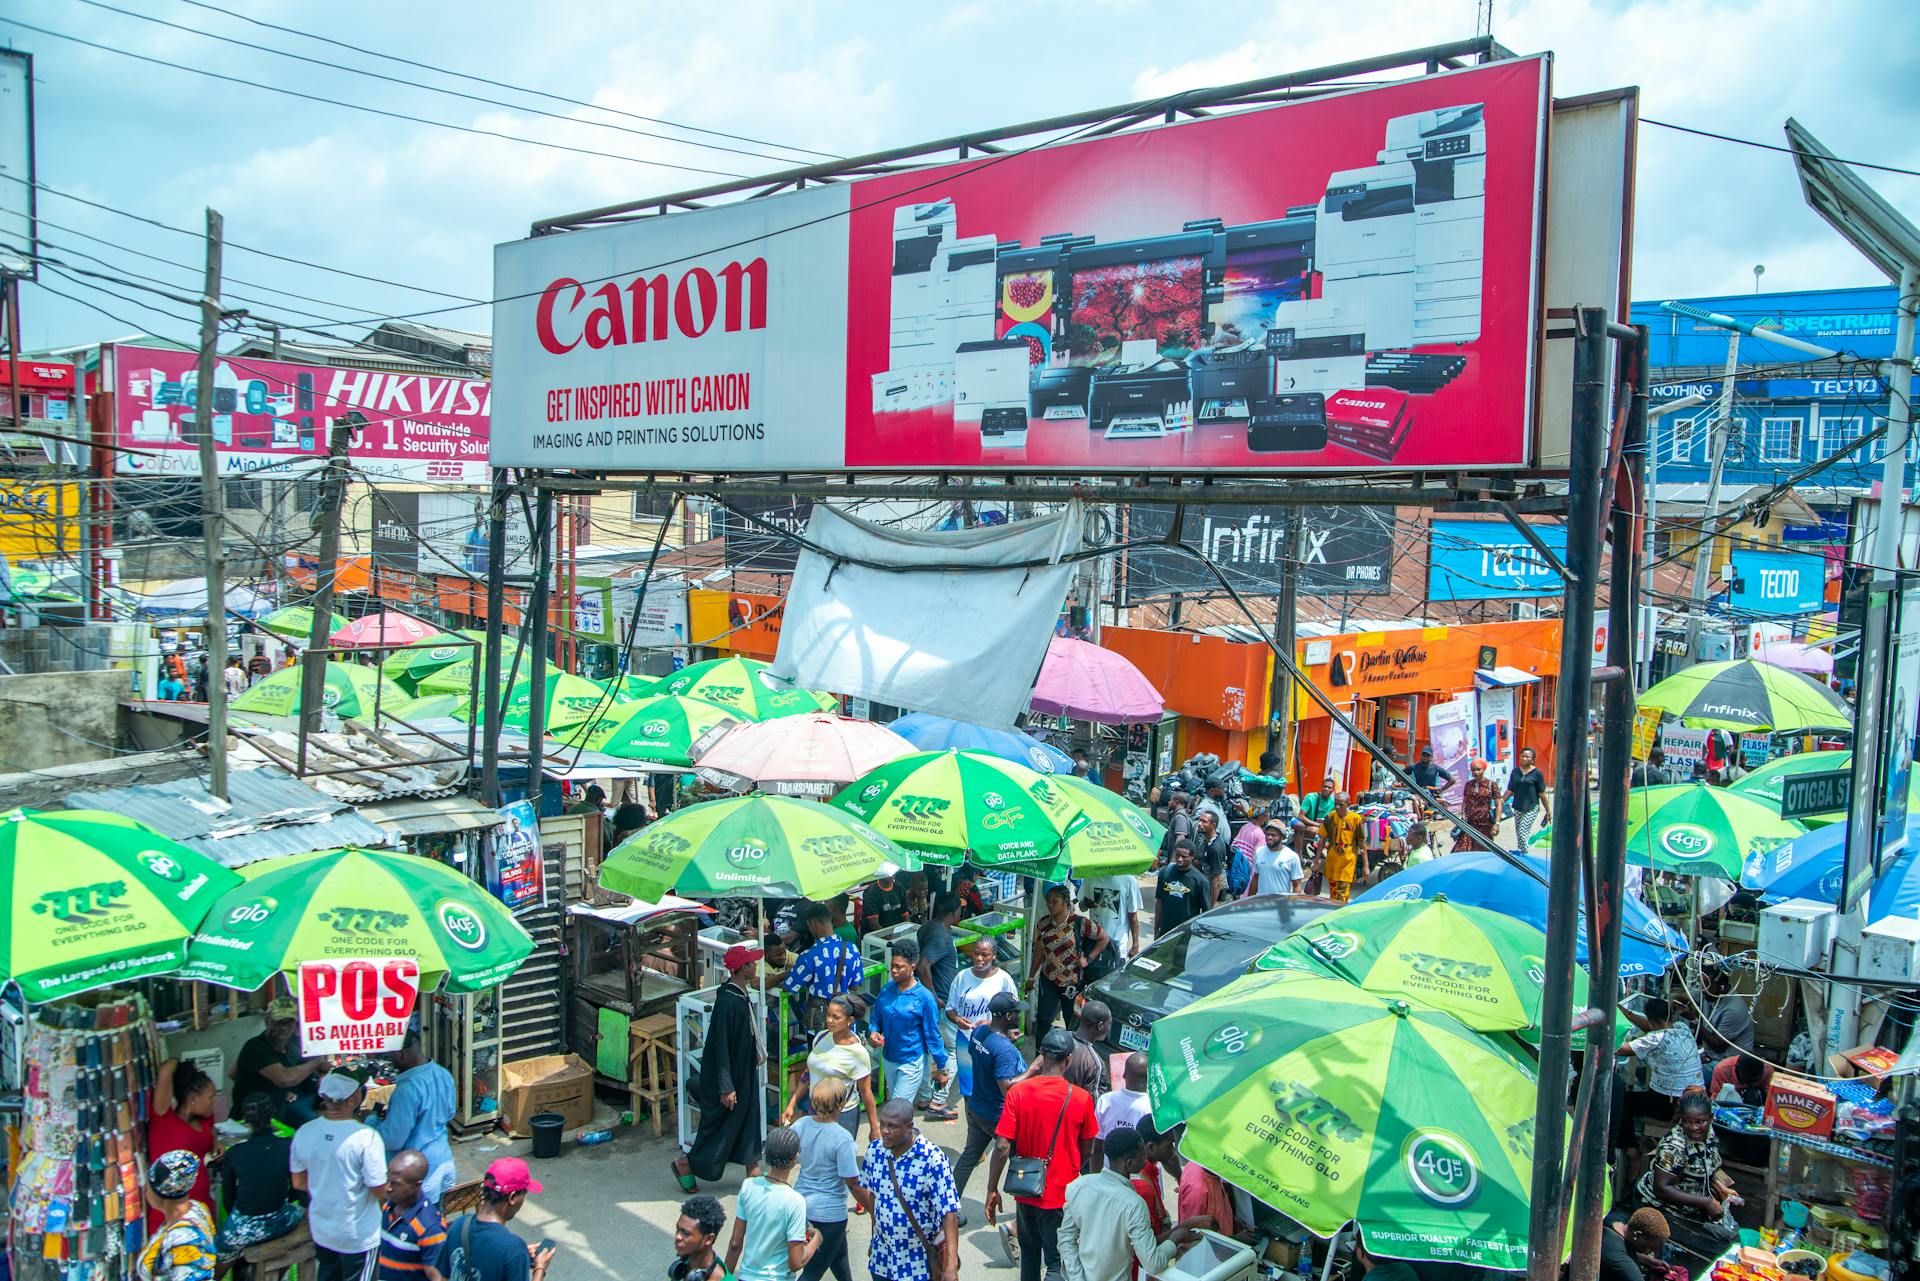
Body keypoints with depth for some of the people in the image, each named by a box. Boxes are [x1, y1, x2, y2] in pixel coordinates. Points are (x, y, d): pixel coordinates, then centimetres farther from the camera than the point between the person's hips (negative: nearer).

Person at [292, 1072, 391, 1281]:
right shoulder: (366, 1138, -28)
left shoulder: (303, 1133, -11)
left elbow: (298, 1183, 3)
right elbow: (380, 1192, -21)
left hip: (320, 1231, 5)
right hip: (357, 1238, -5)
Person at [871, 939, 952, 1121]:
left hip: (911, 1063, -6)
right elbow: (877, 1018, 11)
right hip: (888, 1059, 6)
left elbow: (932, 1035, -11)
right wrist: (874, 1032, -11)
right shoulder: (887, 990, -3)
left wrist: (941, 1068, -6)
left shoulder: (924, 997, -17)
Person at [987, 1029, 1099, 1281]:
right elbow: (1087, 1151, -1)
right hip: (1062, 1194, -2)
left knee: (1029, 1251, 23)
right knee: (1057, 1260, 7)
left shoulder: (1018, 1092, -13)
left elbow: (1002, 1146, -13)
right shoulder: (1081, 1099, -13)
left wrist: (992, 1189, -3)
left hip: (1026, 1190, 2)